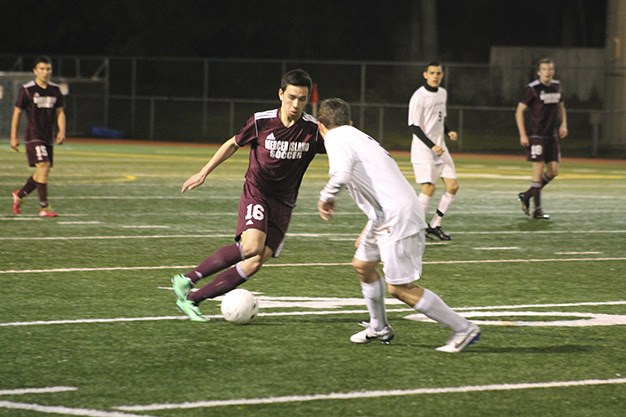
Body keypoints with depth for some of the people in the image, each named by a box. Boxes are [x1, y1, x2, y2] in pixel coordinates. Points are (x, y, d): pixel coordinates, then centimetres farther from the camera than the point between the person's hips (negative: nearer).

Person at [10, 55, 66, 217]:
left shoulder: (55, 90, 7)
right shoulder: (27, 90, -7)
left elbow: (60, 112, 14)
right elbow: (17, 113, -1)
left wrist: (62, 131, -3)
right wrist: (13, 137, -2)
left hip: (48, 137, 6)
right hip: (33, 136, -6)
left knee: (42, 173, 10)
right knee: (44, 166, -19)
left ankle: (19, 194, 34)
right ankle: (44, 207, -17)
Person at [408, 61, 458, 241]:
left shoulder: (442, 93, 11)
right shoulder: (419, 97, -13)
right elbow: (414, 126, -14)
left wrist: (448, 132, 3)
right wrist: (432, 146, -20)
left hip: (439, 148, 8)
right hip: (423, 149, -8)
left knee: (453, 185, 1)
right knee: (429, 187, -16)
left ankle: (435, 225, 11)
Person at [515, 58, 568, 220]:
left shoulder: (557, 87, 8)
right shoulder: (533, 89, -10)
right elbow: (519, 111, -7)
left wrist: (563, 124, 7)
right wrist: (523, 135, -13)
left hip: (551, 135, 7)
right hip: (536, 135, -7)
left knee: (553, 171, 3)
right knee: (539, 169, -9)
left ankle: (526, 195, 20)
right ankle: (537, 209, -3)